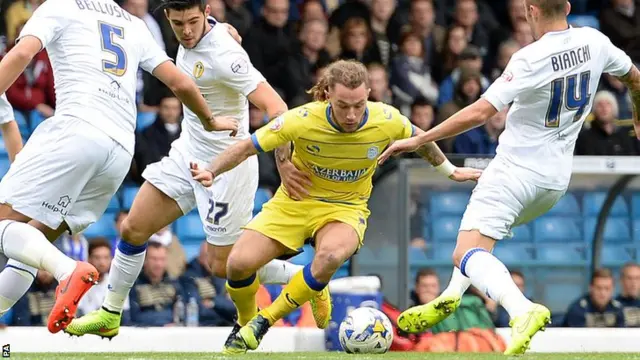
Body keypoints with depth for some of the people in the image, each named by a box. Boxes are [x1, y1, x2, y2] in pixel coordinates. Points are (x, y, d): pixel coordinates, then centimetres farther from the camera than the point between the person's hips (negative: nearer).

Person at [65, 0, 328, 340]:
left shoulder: (223, 56, -28)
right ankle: (109, 317, 19)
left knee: (224, 266, -1)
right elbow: (230, 30, 21)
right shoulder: (191, 37, -3)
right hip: (189, 153, 8)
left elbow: (276, 107, -33)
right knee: (133, 228, 5)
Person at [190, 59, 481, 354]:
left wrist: (450, 171, 18)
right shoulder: (302, 120, -23)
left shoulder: (387, 120, -18)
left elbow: (419, 139, 6)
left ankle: (263, 322, -15)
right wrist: (211, 172, -29)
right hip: (294, 203, 0)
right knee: (238, 263, -18)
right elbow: (247, 147, -14)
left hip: (345, 207, 0)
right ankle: (245, 322, 18)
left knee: (330, 256, -35)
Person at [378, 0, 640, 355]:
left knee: (467, 255, -15)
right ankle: (450, 298, 24)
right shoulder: (594, 42, -2)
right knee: (482, 234, 33)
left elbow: (479, 113, -23)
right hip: (557, 178, 8)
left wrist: (419, 140, -15)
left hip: (516, 169, -8)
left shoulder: (530, 59, -20)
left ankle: (522, 310, -39)